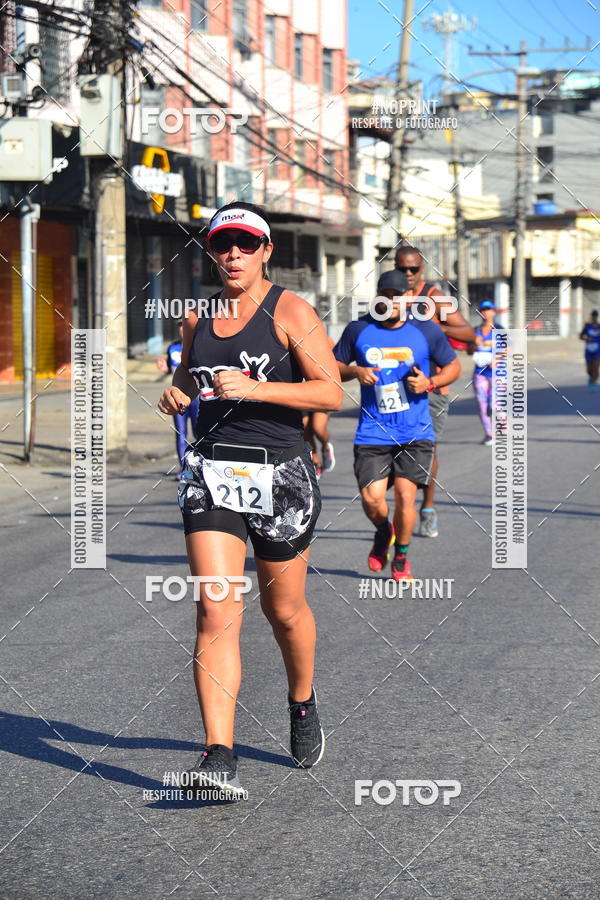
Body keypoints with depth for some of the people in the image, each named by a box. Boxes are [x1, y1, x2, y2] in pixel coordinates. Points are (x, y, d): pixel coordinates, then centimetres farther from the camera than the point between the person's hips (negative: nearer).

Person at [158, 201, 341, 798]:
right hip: (212, 473, 3)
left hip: (279, 474, -3)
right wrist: (177, 395, 4)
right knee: (216, 613, -12)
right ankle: (219, 756, -17)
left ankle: (303, 704, 43)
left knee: (284, 610, 12)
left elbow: (331, 392, -12)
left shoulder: (290, 311, -4)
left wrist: (253, 388, -21)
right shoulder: (198, 317, 11)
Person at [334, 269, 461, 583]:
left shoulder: (427, 331, 1)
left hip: (415, 433, -1)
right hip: (373, 432, 1)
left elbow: (453, 366, 12)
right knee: (371, 499, -10)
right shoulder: (358, 330, 3)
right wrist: (355, 371, -8)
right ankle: (383, 532, 27)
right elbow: (334, 365, 14)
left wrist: (430, 383, -7)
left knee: (405, 495, -9)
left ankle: (401, 558, 15)